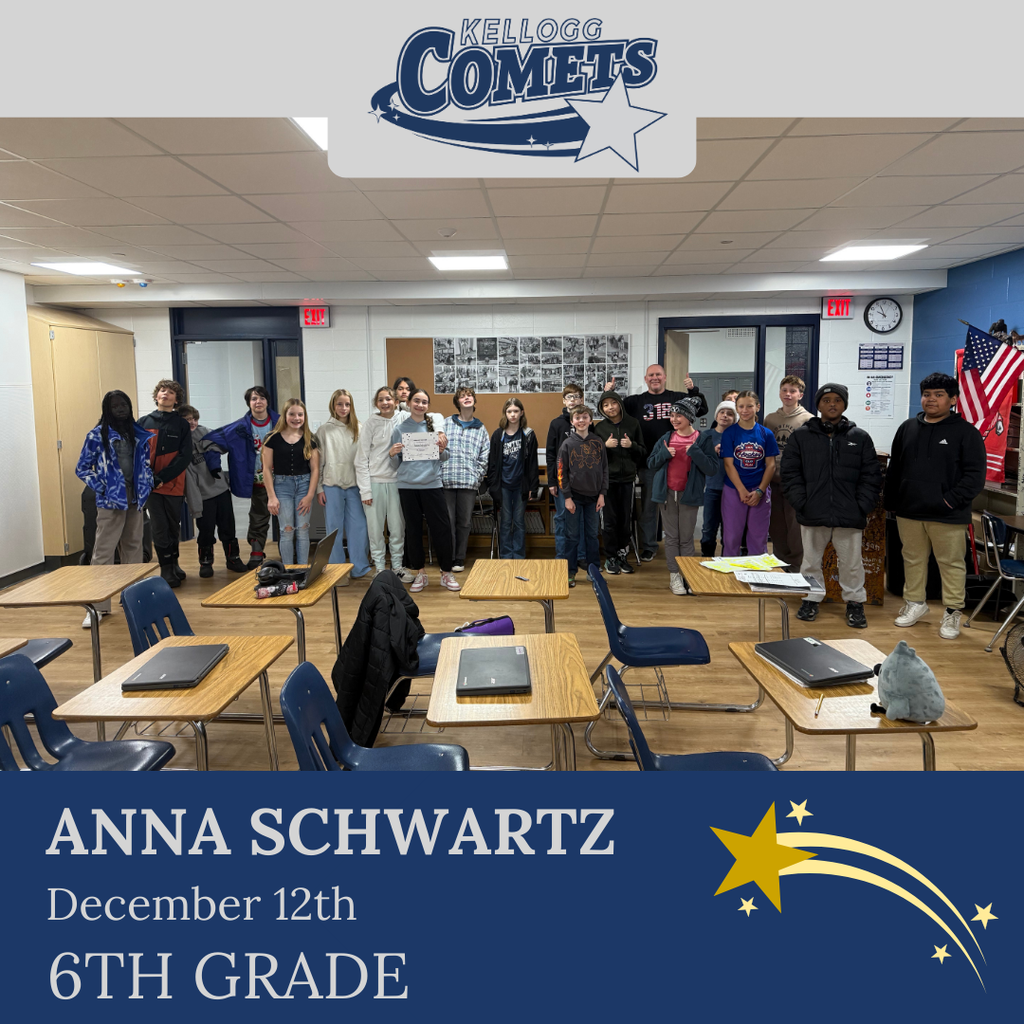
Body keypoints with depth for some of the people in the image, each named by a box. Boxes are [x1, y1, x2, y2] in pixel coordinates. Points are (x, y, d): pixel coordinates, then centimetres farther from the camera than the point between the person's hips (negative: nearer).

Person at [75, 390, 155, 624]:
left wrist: (147, 483, 5)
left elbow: (146, 462, 19)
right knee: (104, 550, -6)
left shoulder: (138, 434, 10)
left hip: (135, 498, 5)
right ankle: (98, 605, -4)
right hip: (111, 500, -5)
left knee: (133, 547, 12)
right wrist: (100, 487, -10)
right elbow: (82, 468, -2)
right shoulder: (97, 435, -4)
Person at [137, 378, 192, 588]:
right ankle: (167, 570, 7)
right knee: (160, 528, -2)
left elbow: (185, 456, -5)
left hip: (174, 484, 0)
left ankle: (173, 565, 28)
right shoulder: (143, 422, 6)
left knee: (174, 527, 11)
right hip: (151, 485, 0)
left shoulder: (182, 425, 3)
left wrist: (162, 478, -13)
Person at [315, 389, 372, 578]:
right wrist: (318, 488, -1)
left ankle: (359, 568, 9)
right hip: (332, 485, -1)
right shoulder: (324, 429, 3)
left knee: (359, 526, -1)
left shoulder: (358, 428, 7)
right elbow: (318, 461, 4)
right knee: (334, 528, 4)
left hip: (354, 485, 1)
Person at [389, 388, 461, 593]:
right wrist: (393, 454, -14)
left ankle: (446, 573, 9)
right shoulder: (399, 429, 6)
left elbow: (444, 458, 10)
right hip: (408, 486, 0)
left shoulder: (435, 427, 7)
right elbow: (396, 464, 7)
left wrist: (442, 450, -11)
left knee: (442, 527, -2)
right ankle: (419, 573, 19)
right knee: (413, 529, 7)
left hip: (432, 484, 0)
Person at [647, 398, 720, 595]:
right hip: (667, 493, 3)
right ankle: (674, 576, 11)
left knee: (686, 538, 4)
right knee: (671, 536, 6)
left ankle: (687, 575, 13)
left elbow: (712, 468, -10)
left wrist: (695, 452, -20)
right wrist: (664, 454, -10)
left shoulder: (704, 438, -4)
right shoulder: (666, 438, 7)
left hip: (689, 494, -3)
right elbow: (651, 463, 9)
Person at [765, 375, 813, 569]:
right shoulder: (770, 419, 11)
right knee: (776, 531, 13)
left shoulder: (808, 421, -4)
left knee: (796, 532, -3)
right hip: (773, 483, 5)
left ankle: (797, 570, 8)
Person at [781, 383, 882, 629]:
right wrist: (801, 504, -7)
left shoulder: (860, 438, 5)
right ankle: (811, 599, 27)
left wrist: (862, 507, -5)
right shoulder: (800, 436, 4)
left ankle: (855, 602, 24)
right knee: (811, 560, 12)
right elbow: (790, 474, 1)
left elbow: (871, 477, 4)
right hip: (813, 514, 0)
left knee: (852, 562, 8)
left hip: (849, 516, 0)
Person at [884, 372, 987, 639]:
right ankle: (915, 602, 31)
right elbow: (894, 470, 15)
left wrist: (952, 500, -16)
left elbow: (975, 476, -8)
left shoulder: (966, 432, -4)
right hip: (909, 512, 5)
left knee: (951, 564, 3)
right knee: (913, 560, 15)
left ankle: (952, 612, 15)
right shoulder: (907, 428, 10)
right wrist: (891, 502, 11)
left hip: (948, 516, -4)